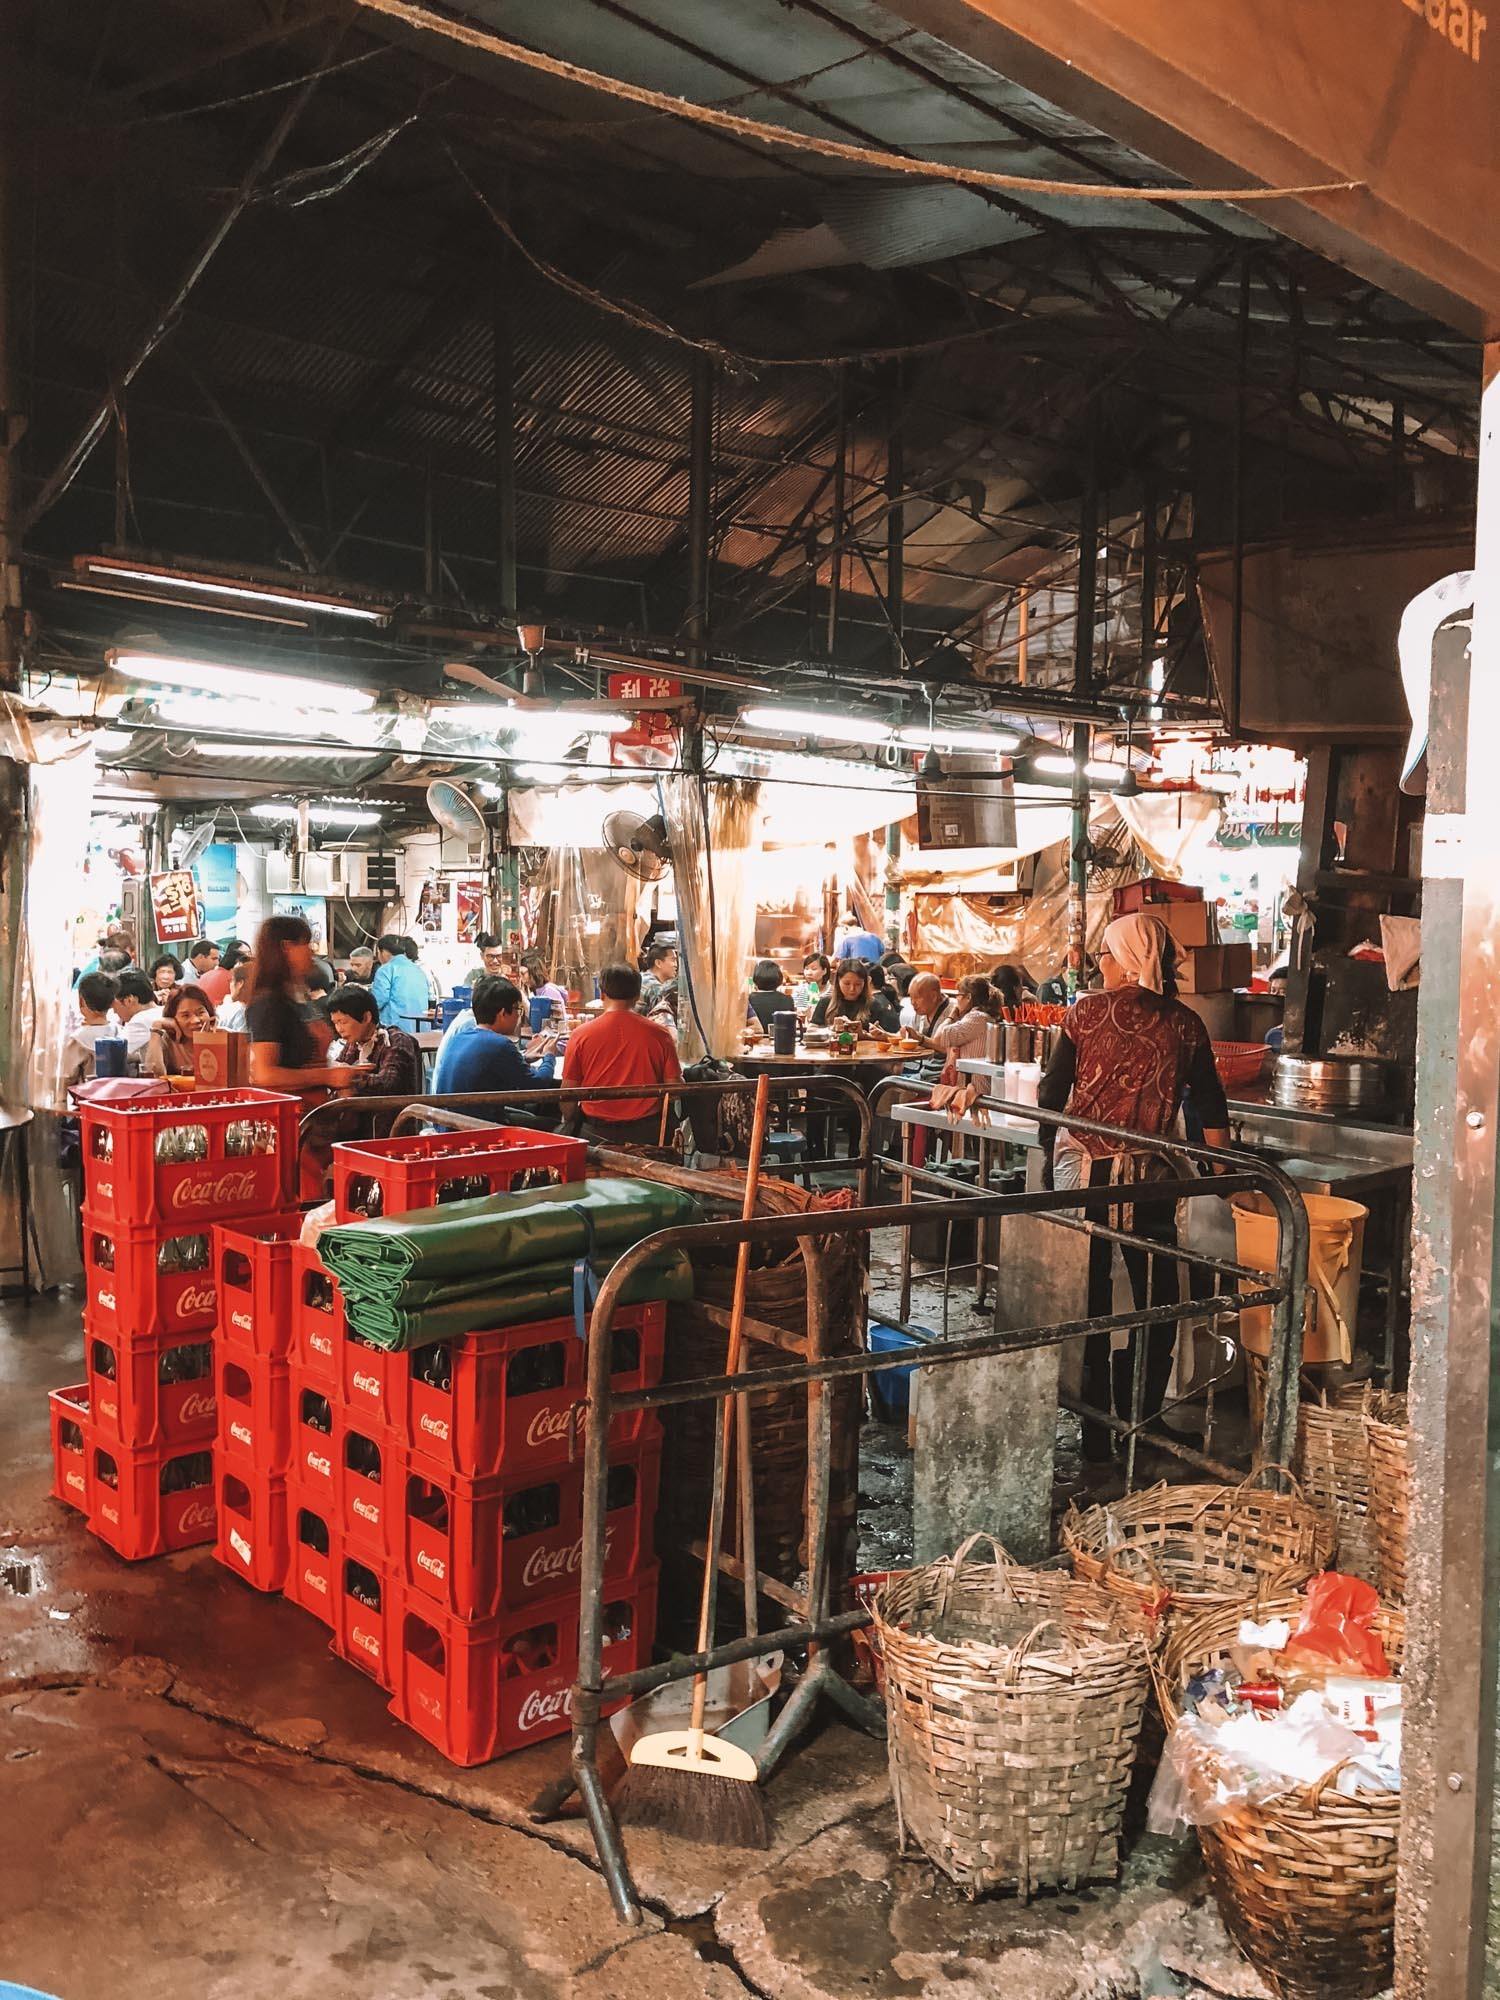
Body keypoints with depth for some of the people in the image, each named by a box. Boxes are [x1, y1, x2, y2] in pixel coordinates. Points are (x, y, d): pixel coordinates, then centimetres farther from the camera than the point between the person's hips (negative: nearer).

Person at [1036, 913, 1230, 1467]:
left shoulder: (1087, 1012, -4)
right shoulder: (1184, 1023, 1)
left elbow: (1051, 1094, -2)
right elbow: (1211, 1111, 3)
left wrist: (1049, 1152, 13)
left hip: (1081, 1168, 0)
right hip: (1149, 1175, 1)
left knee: (1087, 1297, 8)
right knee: (1156, 1303, 14)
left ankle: (1094, 1431, 14)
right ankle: (1143, 1421, 19)